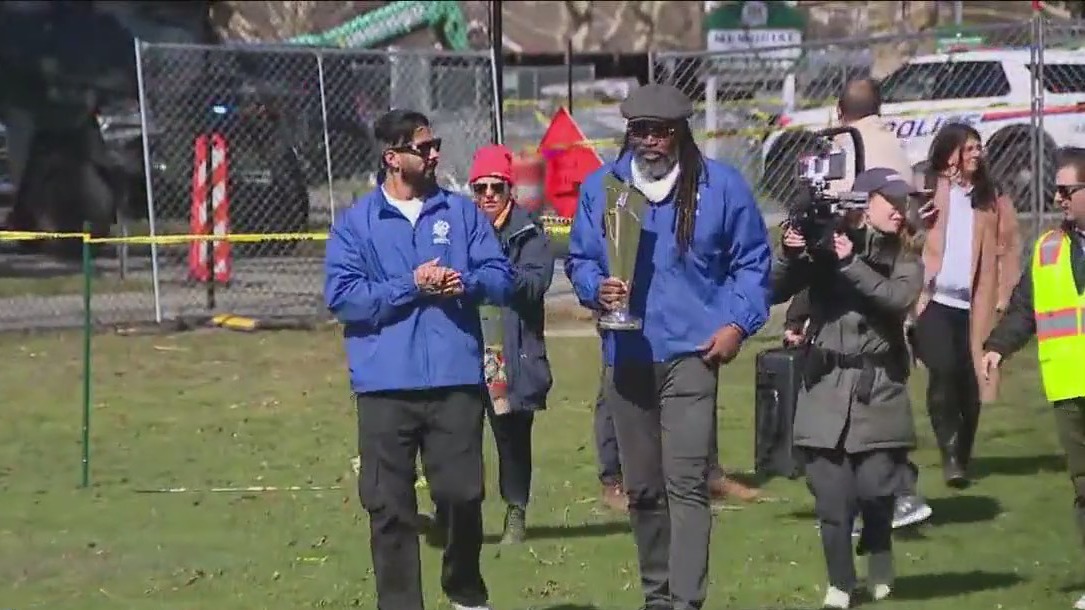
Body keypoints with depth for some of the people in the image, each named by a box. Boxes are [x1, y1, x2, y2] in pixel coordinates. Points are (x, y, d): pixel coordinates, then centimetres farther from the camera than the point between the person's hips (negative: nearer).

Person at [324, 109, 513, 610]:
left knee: (463, 493, 4)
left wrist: (466, 283, -13)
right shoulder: (355, 221, 4)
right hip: (385, 385, -2)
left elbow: (501, 277, 8)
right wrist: (411, 286, -12)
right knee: (389, 506, 0)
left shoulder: (462, 212, 11)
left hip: (457, 381, 2)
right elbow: (342, 296, -6)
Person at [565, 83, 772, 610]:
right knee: (641, 487, 12)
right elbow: (579, 259, 16)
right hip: (626, 355, 4)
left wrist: (738, 323, -5)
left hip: (691, 352, -4)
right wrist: (596, 289, -6)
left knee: (686, 482, -15)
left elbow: (752, 261, 7)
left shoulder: (720, 186, 1)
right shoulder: (601, 187, 7)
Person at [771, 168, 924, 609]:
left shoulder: (904, 258, 7)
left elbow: (900, 298, -13)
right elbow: (775, 293, 1)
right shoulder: (824, 246, 4)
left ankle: (879, 568, 23)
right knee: (831, 494, -4)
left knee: (875, 486, -6)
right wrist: (791, 256, -16)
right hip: (826, 386, 0)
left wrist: (852, 265, -16)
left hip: (879, 389, 0)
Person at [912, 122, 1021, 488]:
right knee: (944, 372, -19)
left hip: (973, 304, 3)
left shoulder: (991, 197, 12)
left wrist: (1003, 296, 2)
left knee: (970, 381, 3)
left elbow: (1009, 248, 10)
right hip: (935, 300, -3)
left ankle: (962, 457, 16)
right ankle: (950, 454, -14)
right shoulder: (928, 192, 4)